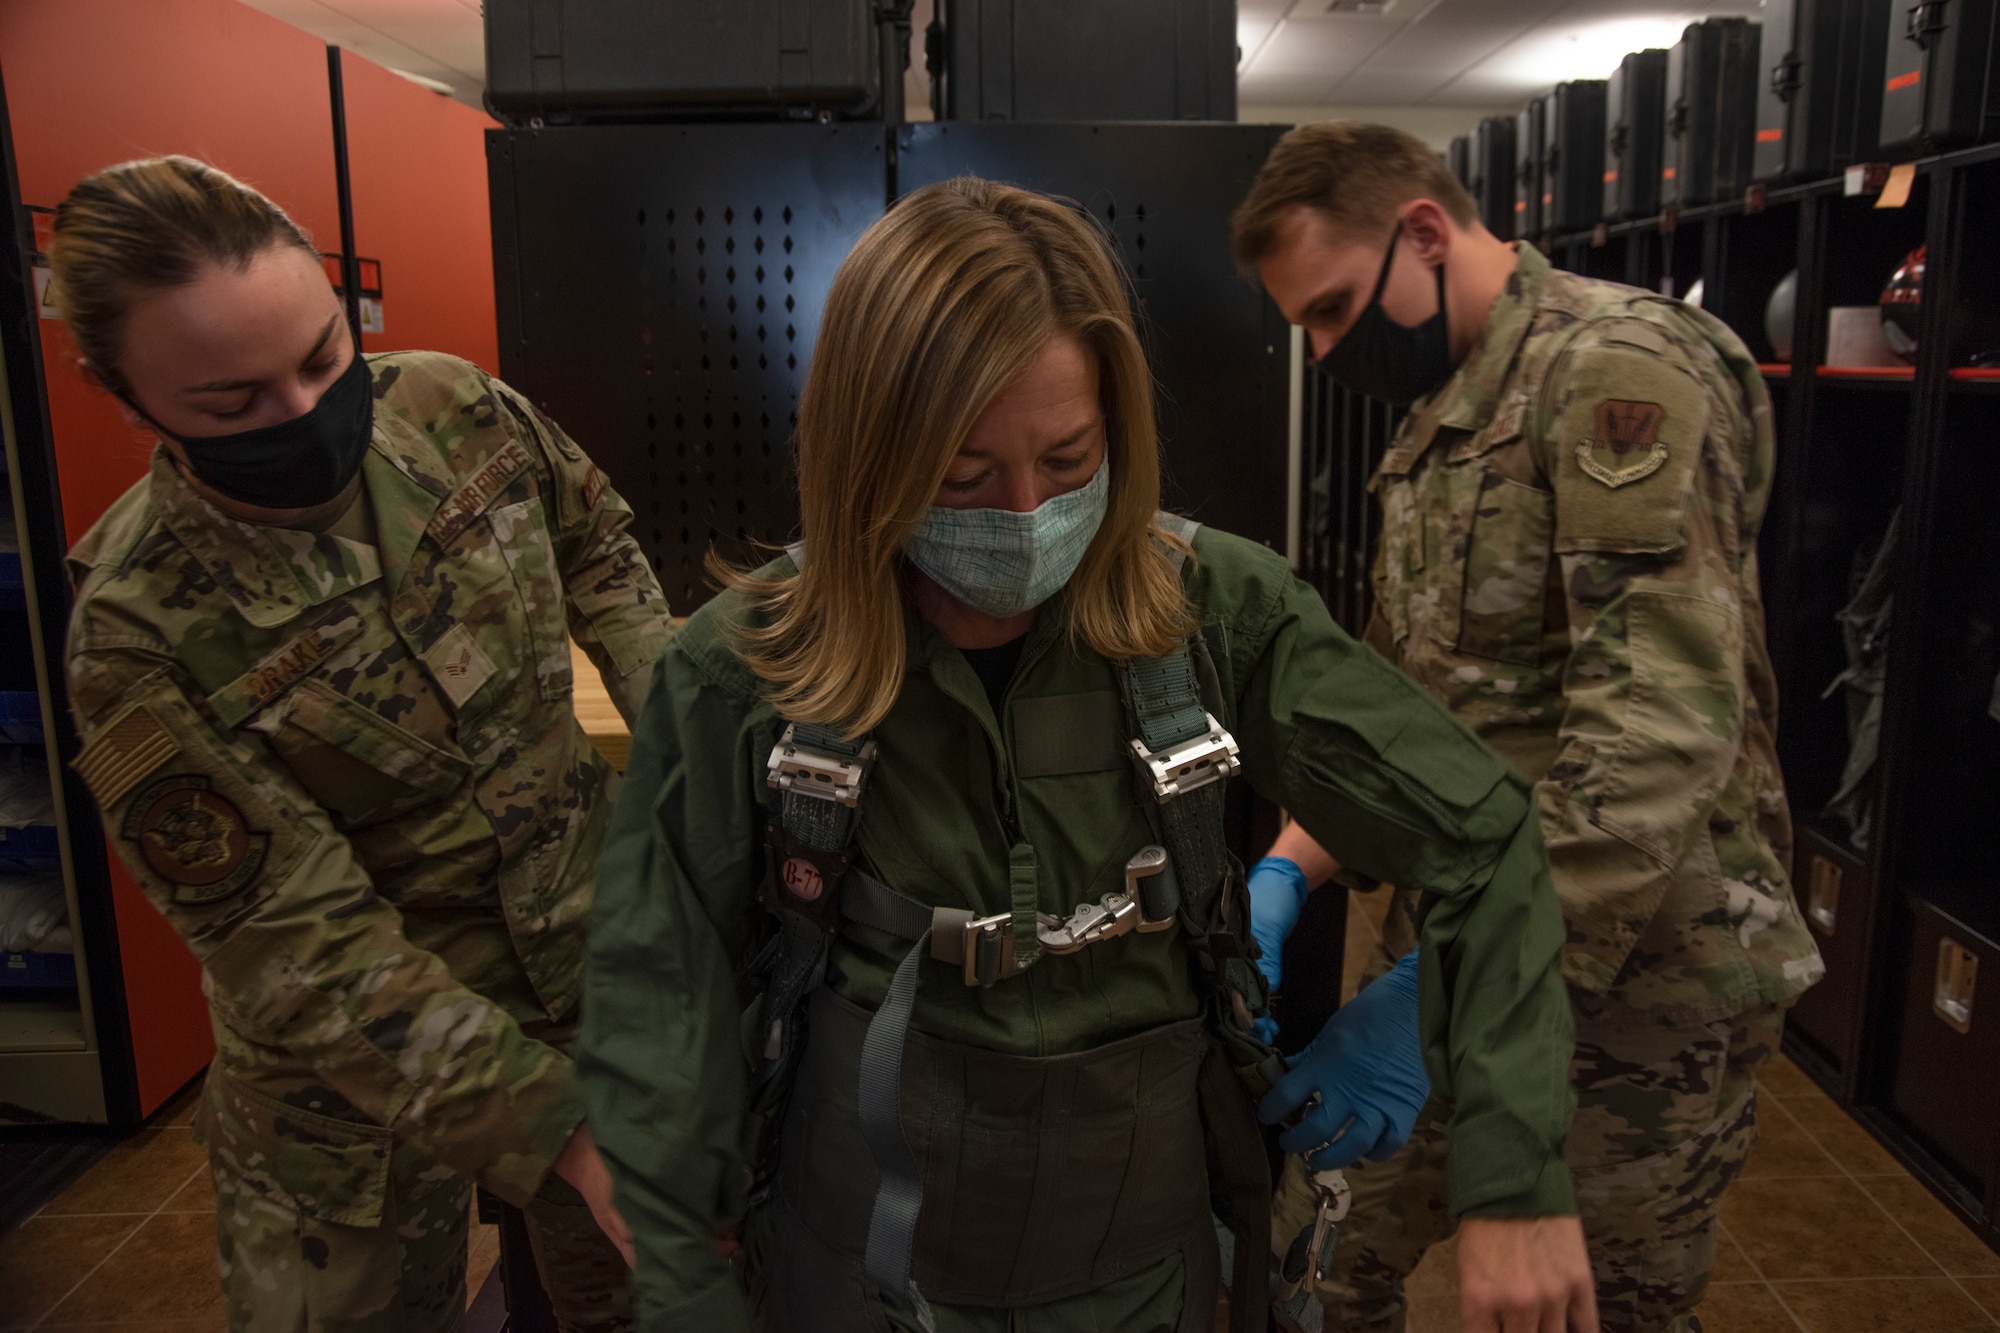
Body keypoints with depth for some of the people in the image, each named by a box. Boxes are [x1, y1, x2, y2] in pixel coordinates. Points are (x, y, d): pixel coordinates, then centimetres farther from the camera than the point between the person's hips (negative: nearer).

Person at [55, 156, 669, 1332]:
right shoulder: (141, 635, -22)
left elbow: (595, 544, 7)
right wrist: (554, 1127, -28)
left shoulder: (458, 409, -12)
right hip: (363, 1080, -3)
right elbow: (303, 951, -23)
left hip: (593, 957, 4)